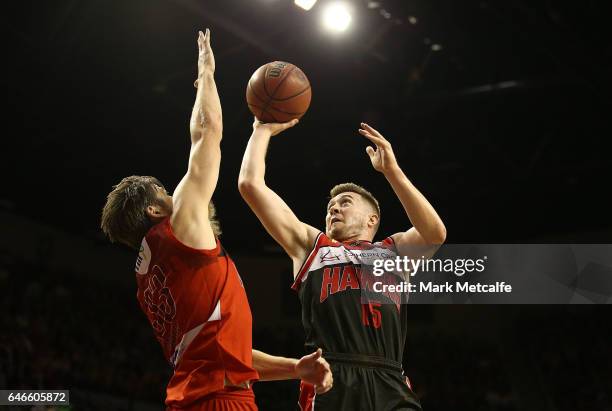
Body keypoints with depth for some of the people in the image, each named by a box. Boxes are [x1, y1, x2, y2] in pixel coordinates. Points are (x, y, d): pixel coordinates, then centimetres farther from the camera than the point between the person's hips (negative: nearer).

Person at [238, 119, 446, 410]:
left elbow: (436, 234, 3)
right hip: (331, 385, 0)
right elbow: (251, 184, 20)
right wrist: (263, 129, 25)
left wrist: (391, 170, 2)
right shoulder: (310, 245, 25)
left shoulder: (395, 250, 25)